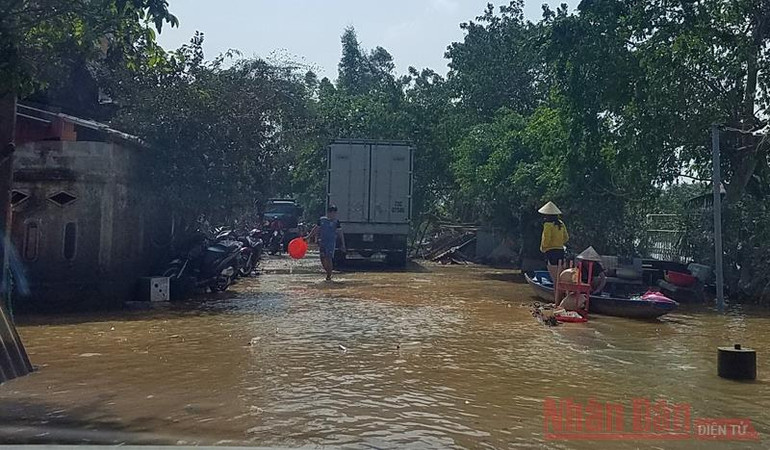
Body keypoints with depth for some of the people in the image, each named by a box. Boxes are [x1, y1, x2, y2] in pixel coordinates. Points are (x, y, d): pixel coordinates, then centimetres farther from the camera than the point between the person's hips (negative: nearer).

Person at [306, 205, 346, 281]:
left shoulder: (336, 221, 0)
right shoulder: (322, 220, 8)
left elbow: (340, 233, 0)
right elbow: (316, 229, 18)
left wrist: (343, 245, -4)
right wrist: (308, 237, 17)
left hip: (331, 242, -3)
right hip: (322, 242, 4)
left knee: (329, 258, -11)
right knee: (323, 259, 3)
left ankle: (329, 276, -1)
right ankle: (328, 272, 22)